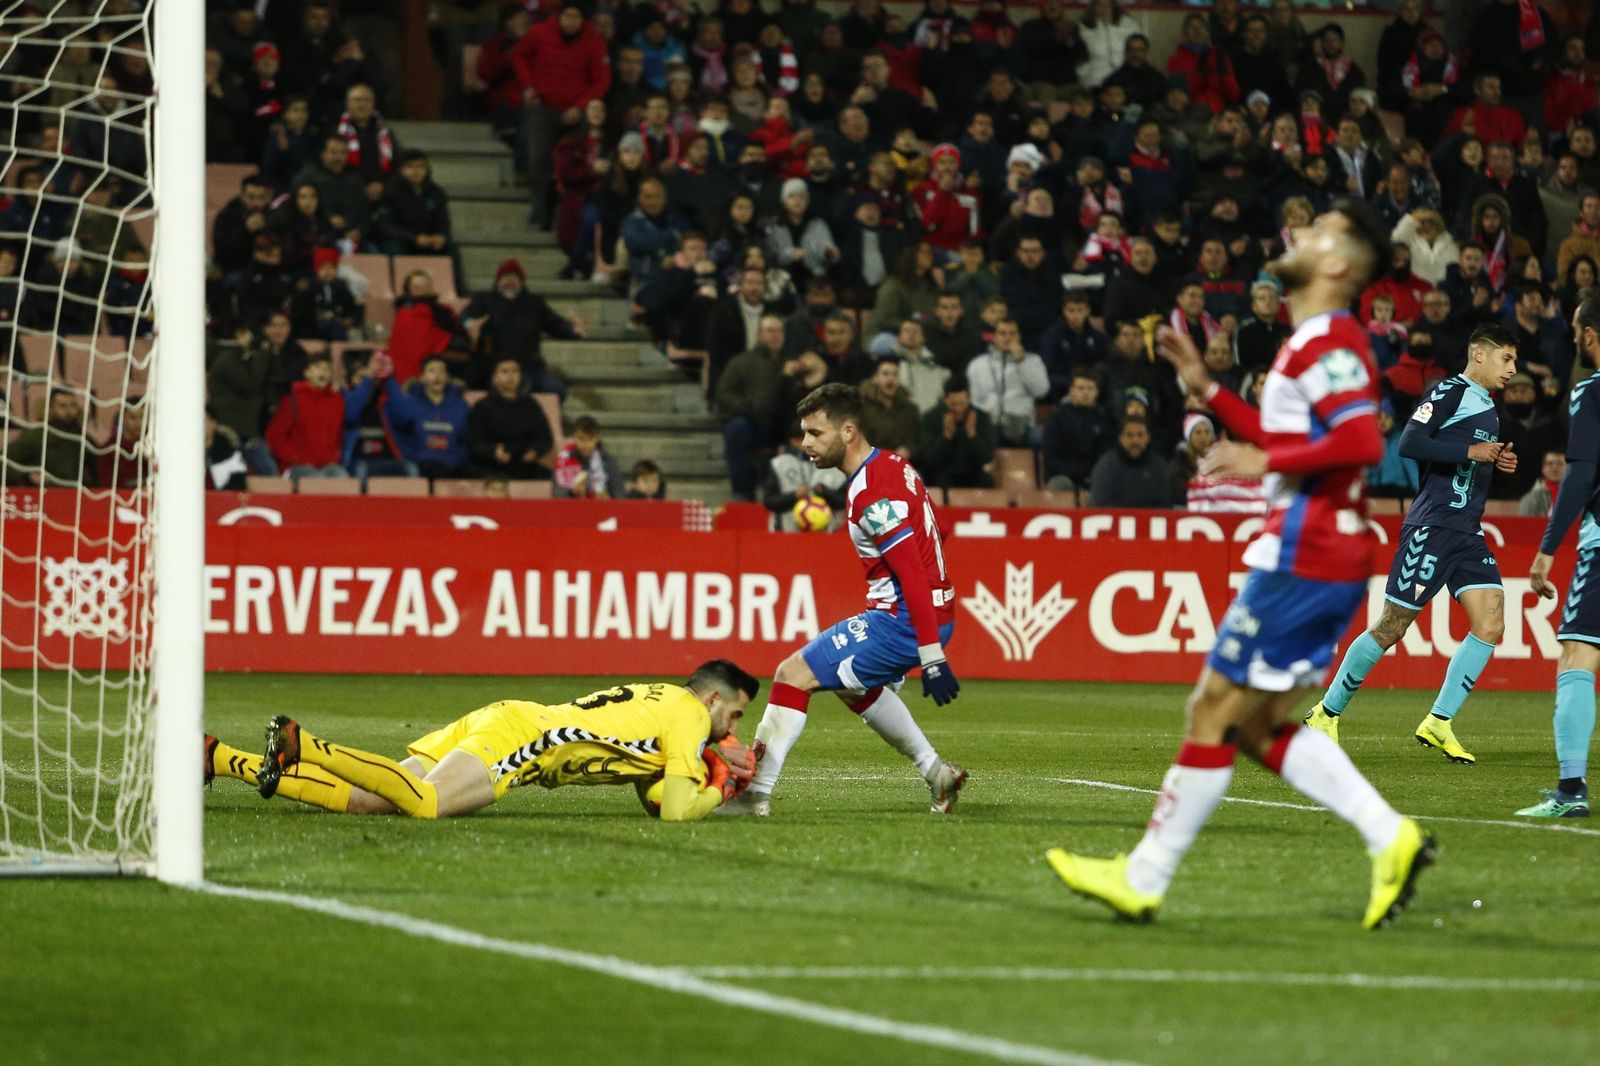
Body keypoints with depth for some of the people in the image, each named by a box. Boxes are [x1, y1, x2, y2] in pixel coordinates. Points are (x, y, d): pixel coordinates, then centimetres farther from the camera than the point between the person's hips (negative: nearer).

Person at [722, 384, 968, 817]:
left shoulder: (872, 493, -20)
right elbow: (931, 539, 19)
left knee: (793, 674, -9)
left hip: (902, 620, -10)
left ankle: (756, 794, -7)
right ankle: (935, 772, 31)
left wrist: (932, 659, -27)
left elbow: (913, 574, -25)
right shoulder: (893, 465, 9)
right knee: (852, 684, 32)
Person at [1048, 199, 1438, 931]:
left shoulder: (1329, 343, -13)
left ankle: (1143, 878, 2)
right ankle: (1390, 838, 5)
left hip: (1306, 561, -10)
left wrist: (1265, 462, -20)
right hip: (1315, 558, 10)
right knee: (1262, 728, 11)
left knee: (1215, 711, -4)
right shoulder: (1315, 343, 18)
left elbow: (1361, 443, -26)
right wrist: (1207, 390, 21)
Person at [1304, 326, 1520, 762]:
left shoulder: (1489, 409, 19)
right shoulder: (1450, 392, -8)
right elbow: (1409, 444, -20)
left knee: (1491, 623, -8)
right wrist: (1470, 451, -20)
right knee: (1391, 628, -5)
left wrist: (1497, 463, 10)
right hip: (1431, 526, -8)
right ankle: (1327, 712, 10)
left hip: (1468, 532, 8)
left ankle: (1438, 723, -4)